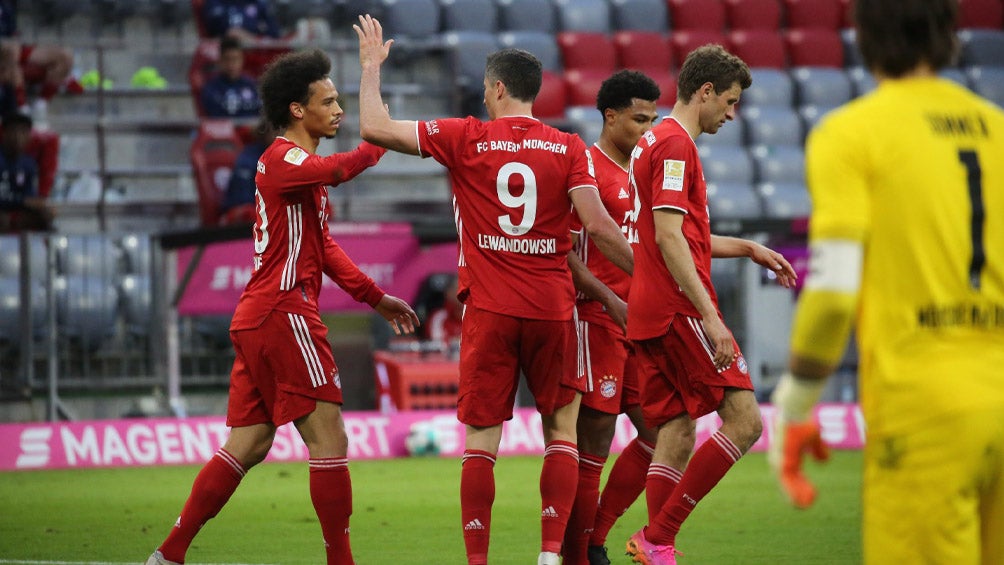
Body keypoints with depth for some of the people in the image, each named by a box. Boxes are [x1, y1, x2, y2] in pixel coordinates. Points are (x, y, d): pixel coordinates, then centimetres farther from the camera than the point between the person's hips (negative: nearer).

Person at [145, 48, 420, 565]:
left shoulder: (298, 164, 23)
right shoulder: (282, 159, -10)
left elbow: (323, 248, 29)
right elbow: (334, 171, -33)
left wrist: (376, 298, 27)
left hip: (257, 321, 10)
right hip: (282, 313, -10)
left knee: (246, 448, 9)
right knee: (329, 442, -8)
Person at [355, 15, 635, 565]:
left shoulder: (466, 138, -2)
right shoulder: (569, 148, 1)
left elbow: (374, 129, -3)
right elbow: (598, 227, -6)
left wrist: (371, 66, 12)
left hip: (489, 311, -1)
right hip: (553, 309, 1)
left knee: (481, 440, 2)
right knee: (561, 431, 10)